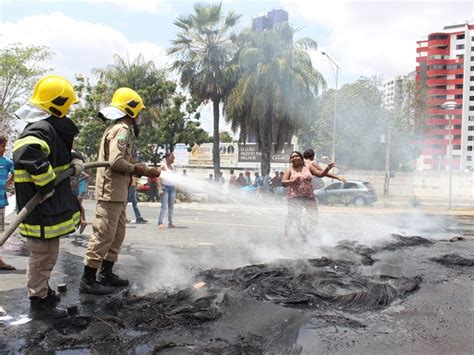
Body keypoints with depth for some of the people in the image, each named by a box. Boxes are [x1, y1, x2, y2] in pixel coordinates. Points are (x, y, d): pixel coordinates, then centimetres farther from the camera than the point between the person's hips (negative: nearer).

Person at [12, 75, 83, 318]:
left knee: (46, 253, 25)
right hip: (41, 208, -11)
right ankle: (38, 303, 19)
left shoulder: (49, 127, 12)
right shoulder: (42, 129, -22)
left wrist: (75, 160, 3)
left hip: (49, 207, 11)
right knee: (43, 255, 4)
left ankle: (43, 291, 43)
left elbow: (63, 152, 25)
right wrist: (47, 185, -31)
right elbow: (29, 153, -41)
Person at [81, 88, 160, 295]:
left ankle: (106, 274, 24)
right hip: (111, 192, -10)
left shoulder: (117, 129, 19)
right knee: (103, 235, -5)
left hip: (117, 192, 10)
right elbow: (116, 161, -24)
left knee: (117, 235, 15)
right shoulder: (122, 129, -13)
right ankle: (88, 280, 2)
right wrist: (139, 170, -12)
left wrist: (145, 171, 9)